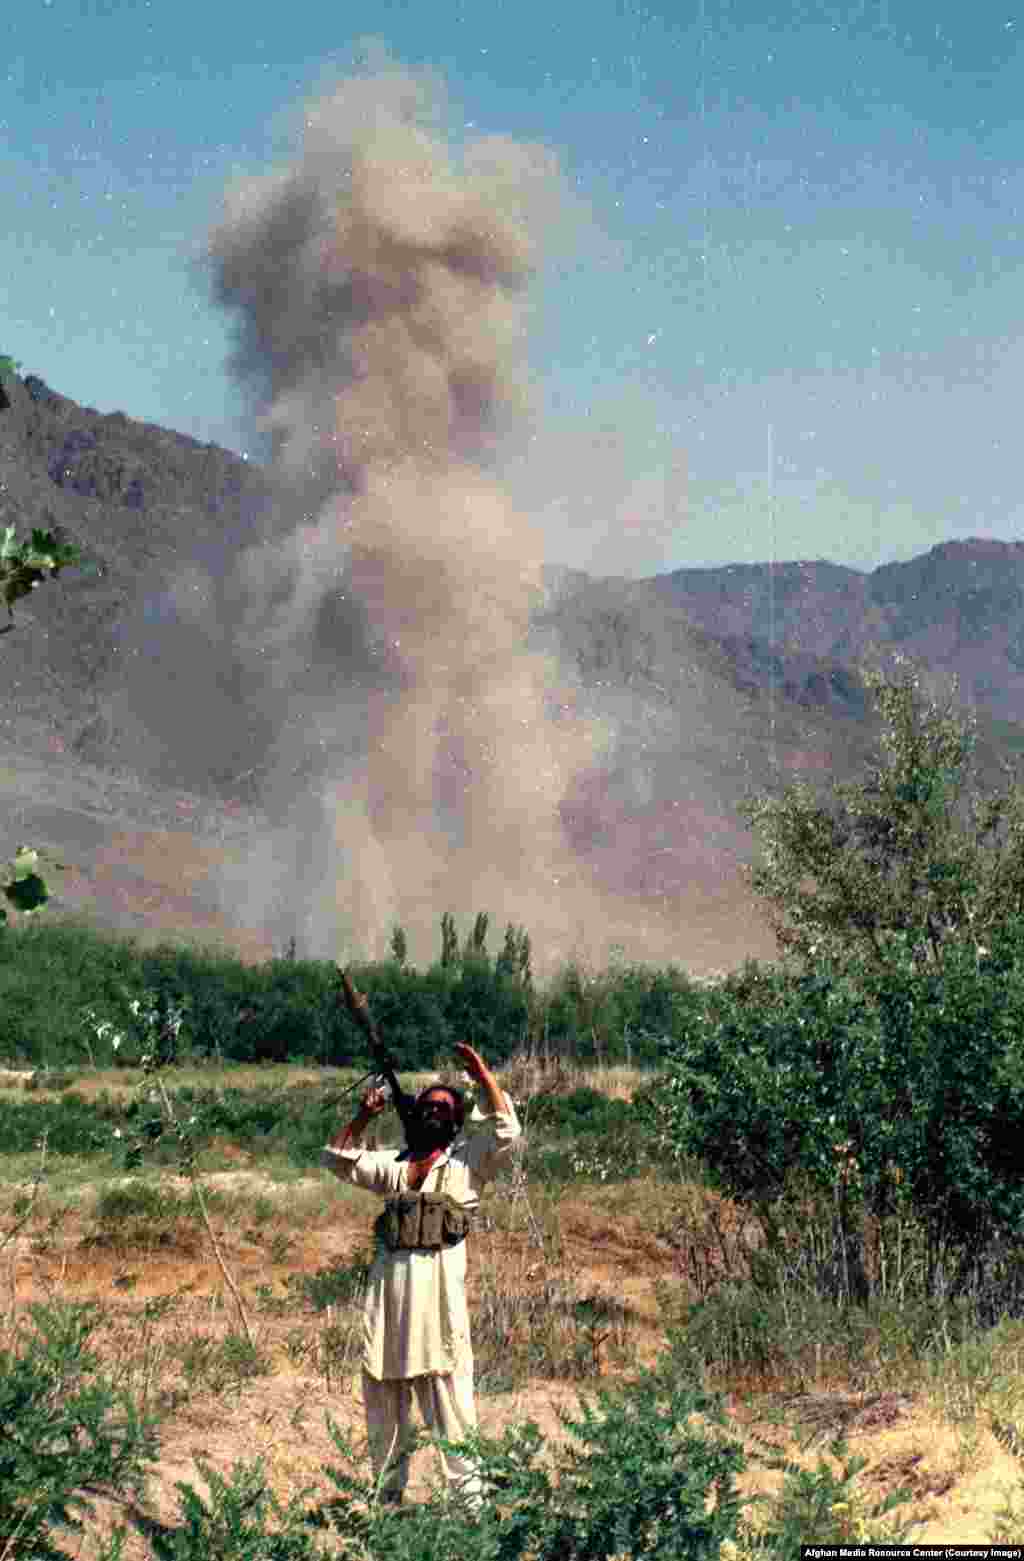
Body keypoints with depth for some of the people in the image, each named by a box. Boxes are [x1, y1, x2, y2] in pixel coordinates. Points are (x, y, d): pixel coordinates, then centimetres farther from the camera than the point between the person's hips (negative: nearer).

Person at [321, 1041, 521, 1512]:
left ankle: (470, 1500, -5)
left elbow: (506, 1132, -8)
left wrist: (482, 1076, -9)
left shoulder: (466, 1160, 6)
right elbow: (339, 1159, 14)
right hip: (389, 1286, 5)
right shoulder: (392, 1164, 17)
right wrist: (363, 1117, 2)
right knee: (385, 1403, 11)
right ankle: (386, 1498, 21)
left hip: (440, 1289, -5)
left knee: (450, 1403, -7)